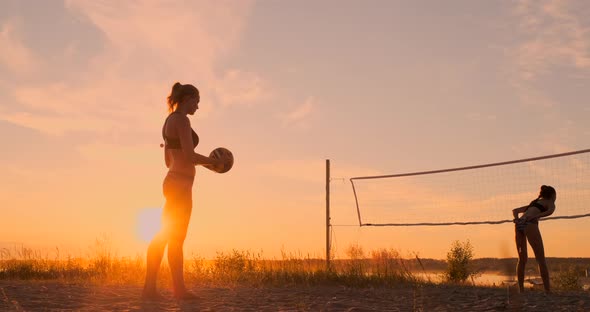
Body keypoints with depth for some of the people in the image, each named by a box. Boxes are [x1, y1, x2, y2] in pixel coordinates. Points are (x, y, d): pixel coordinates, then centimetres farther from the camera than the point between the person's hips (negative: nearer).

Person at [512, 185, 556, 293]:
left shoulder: (533, 203, 36)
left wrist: (516, 219, 11)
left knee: (522, 259, 11)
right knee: (541, 259, -3)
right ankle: (548, 290, -7)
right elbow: (550, 211, -7)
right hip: (530, 224, -6)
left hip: (519, 224, 6)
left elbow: (514, 210, 30)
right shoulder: (550, 203, 18)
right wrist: (535, 217, -15)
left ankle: (521, 290, 7)